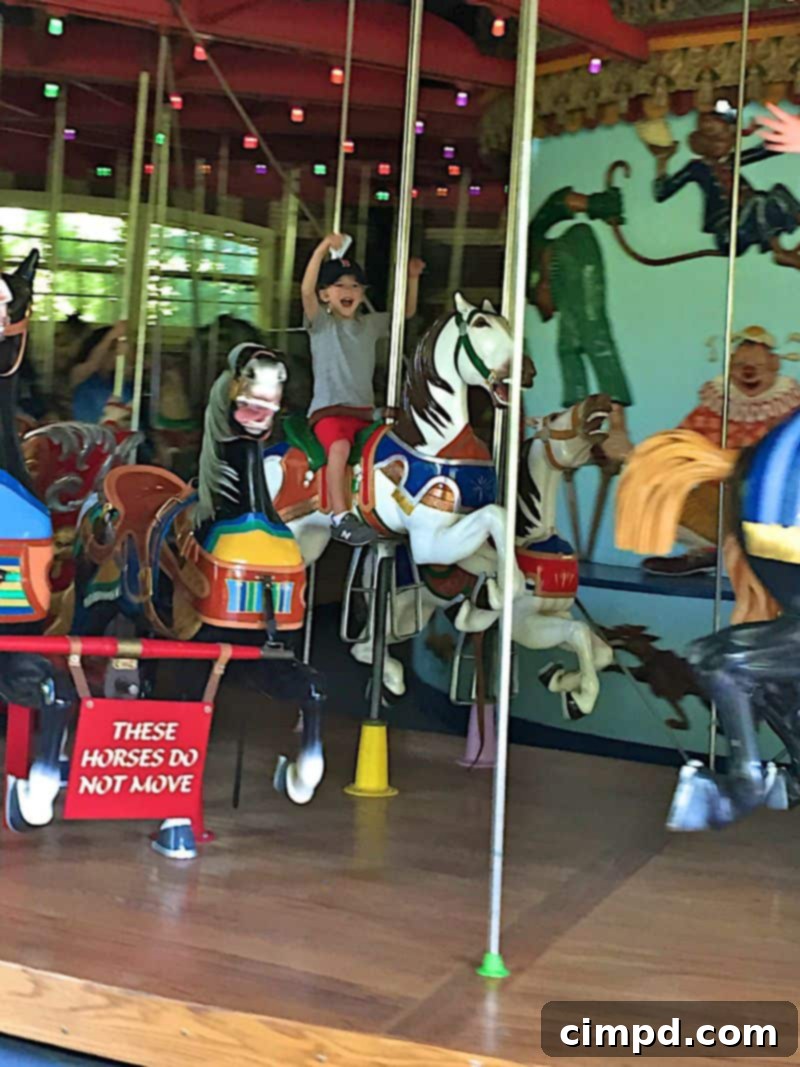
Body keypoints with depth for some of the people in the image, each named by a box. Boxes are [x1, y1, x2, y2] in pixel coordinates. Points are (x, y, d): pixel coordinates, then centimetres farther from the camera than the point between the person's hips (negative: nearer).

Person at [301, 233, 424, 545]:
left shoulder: (371, 324, 17)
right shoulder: (321, 322, 3)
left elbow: (407, 312, 26)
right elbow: (306, 289, -14)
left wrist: (412, 278, 11)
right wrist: (323, 248, -24)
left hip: (364, 410, 6)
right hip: (329, 409, -6)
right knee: (340, 446, -34)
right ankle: (340, 518, -37)